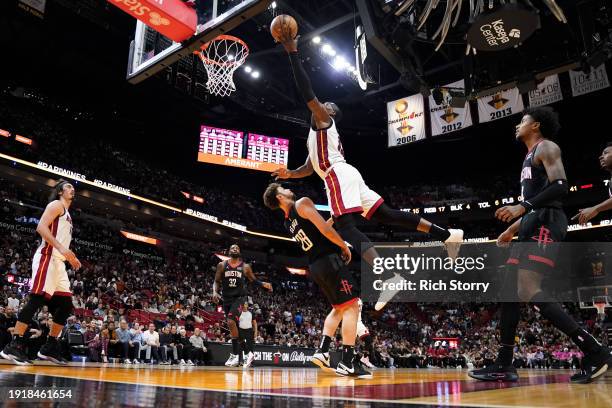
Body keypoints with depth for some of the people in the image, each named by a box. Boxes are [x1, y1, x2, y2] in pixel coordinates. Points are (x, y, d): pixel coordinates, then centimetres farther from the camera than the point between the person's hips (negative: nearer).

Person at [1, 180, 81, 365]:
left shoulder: (67, 214, 27)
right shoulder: (56, 205, 0)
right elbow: (41, 227, -15)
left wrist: (70, 258, 20)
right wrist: (61, 248, -24)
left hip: (58, 261, 10)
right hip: (47, 258, -10)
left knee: (66, 305, 4)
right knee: (36, 300, -15)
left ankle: (49, 347, 9)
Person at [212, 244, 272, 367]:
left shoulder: (245, 267, 3)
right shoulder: (222, 265, 5)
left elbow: (253, 280, 13)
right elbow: (216, 281, 7)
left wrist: (263, 284, -5)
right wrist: (215, 292, -12)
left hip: (239, 297, -3)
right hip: (227, 298, 3)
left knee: (231, 321, -24)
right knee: (233, 324, 11)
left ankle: (235, 354, -16)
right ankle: (237, 355, 26)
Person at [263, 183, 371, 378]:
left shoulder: (287, 222, 15)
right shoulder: (303, 202, -10)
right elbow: (325, 230, -16)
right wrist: (344, 246, -4)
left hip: (315, 266, 8)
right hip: (329, 260, -8)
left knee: (338, 308, 20)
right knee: (351, 305, -6)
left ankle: (322, 351, 12)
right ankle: (347, 362, -9)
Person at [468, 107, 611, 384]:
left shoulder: (546, 147, 0)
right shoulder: (530, 157, 28)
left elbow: (560, 187, -17)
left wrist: (522, 206, -25)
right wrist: (512, 229, 27)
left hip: (546, 224, -10)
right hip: (532, 226, 10)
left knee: (529, 290, -23)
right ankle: (503, 366, 7)